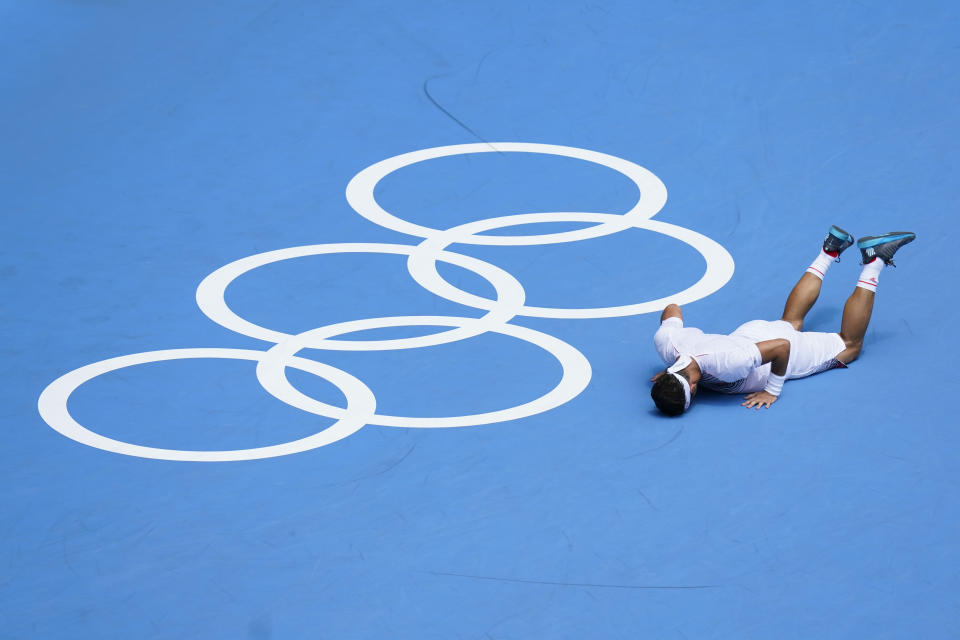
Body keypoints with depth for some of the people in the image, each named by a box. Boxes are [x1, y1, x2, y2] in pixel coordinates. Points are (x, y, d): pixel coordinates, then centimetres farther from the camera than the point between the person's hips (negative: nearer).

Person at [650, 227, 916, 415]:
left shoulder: (724, 364, -47)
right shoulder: (665, 341, -31)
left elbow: (781, 347, -38)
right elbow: (673, 308, -8)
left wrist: (772, 391, -29)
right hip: (751, 330, 5)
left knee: (850, 345, 21)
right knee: (791, 320, 39)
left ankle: (873, 261, 25)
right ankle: (830, 250, 49)